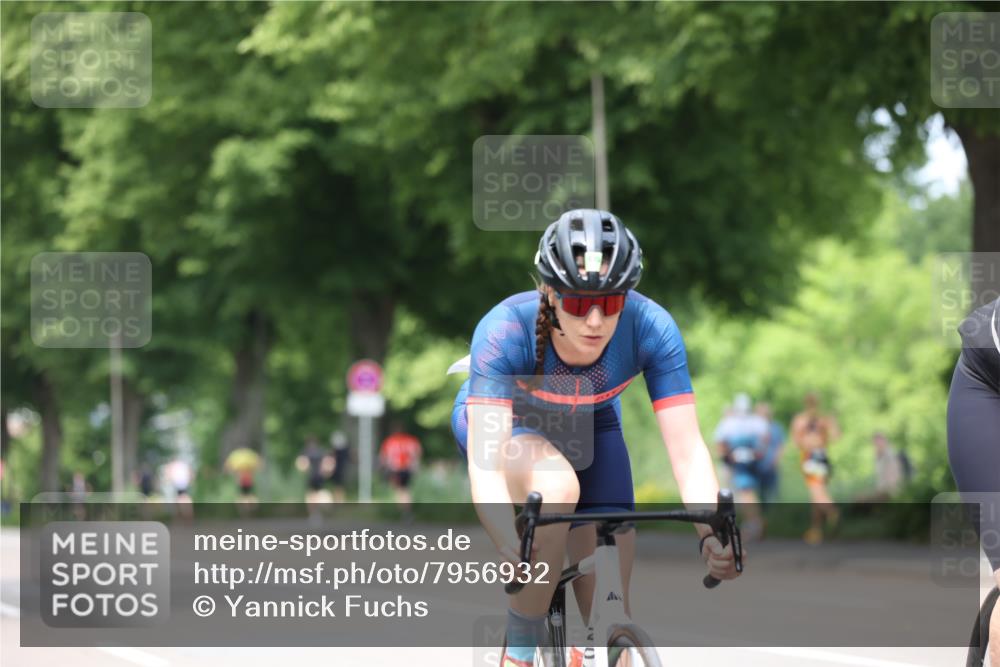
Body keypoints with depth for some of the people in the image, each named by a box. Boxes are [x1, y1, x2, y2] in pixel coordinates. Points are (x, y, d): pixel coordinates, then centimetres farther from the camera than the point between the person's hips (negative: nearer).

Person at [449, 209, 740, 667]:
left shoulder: (650, 328, -32)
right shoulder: (506, 330, -38)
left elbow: (687, 450, -33)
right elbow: (485, 465, -45)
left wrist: (713, 535, -50)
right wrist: (512, 548, -62)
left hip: (589, 427, 3)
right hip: (505, 423, -3)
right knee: (556, 486, -36)